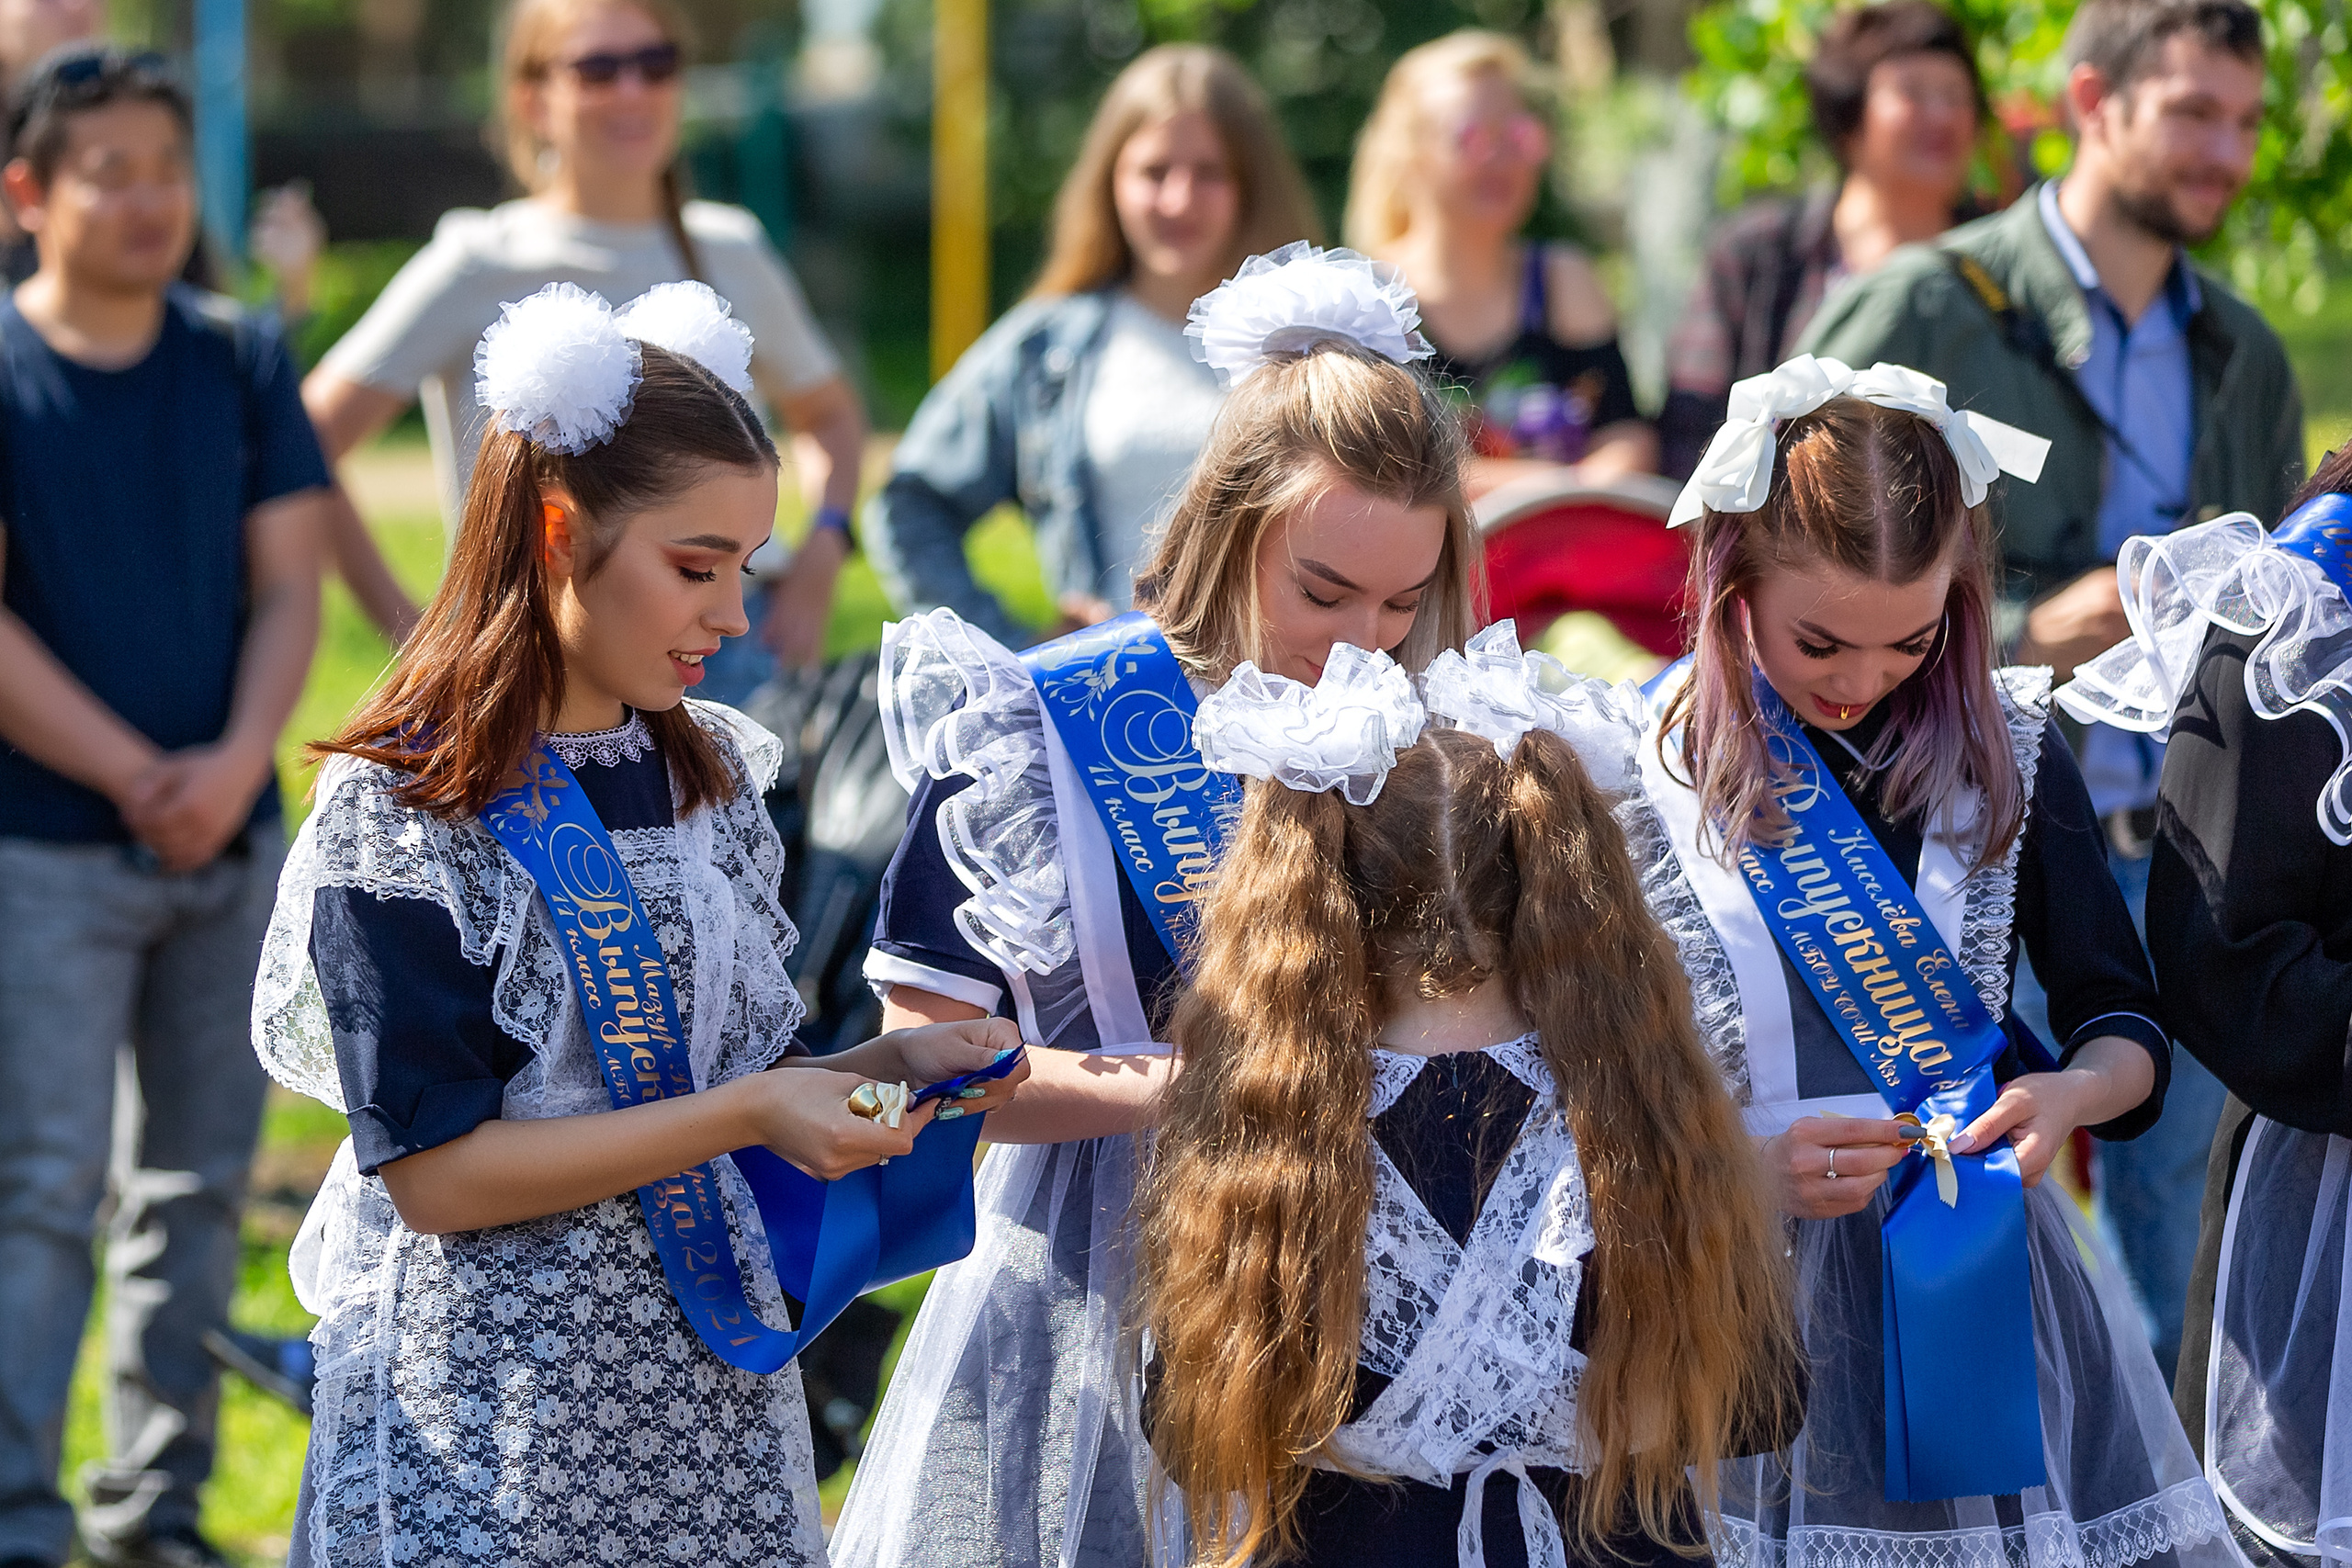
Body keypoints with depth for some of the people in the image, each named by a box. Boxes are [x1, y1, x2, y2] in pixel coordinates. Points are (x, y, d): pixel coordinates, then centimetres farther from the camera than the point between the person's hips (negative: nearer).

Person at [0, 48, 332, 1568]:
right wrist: (134, 778, -14)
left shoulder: (243, 360, 6)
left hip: (229, 844, 5)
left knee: (200, 1181, 9)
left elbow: (288, 585, 4)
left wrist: (236, 761, -12)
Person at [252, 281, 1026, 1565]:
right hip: (497, 1401, -6)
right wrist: (745, 1115, -20)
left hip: (714, 1396, 6)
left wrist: (881, 1067, -4)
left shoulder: (711, 772, 8)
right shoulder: (405, 809, -12)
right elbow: (434, 1170, -17)